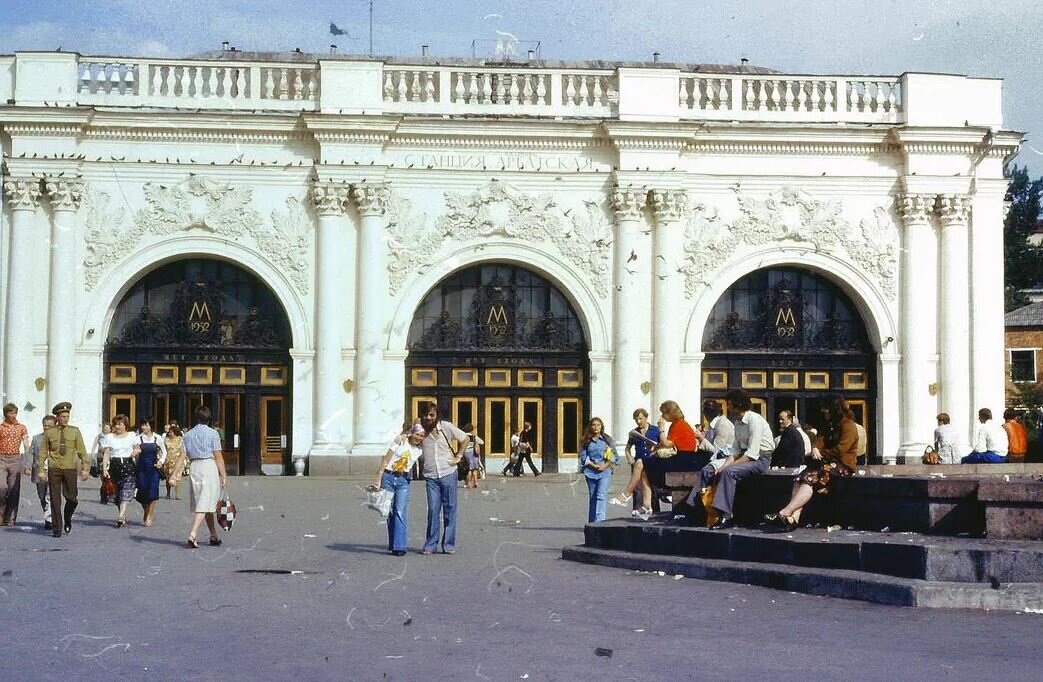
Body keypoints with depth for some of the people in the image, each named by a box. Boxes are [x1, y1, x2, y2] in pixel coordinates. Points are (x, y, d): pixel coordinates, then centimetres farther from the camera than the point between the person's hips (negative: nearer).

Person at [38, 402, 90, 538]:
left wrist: (85, 468, -3)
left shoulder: (75, 432, 6)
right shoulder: (49, 433, 5)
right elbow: (44, 452, 8)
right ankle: (57, 529, 6)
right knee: (55, 500, -1)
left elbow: (82, 451, 5)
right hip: (54, 469, 0)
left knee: (72, 498, -2)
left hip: (70, 469, 0)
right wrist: (41, 470, 2)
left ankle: (67, 519, 28)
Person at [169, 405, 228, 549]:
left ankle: (214, 536, 24)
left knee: (205, 504, 15)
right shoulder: (212, 433, -4)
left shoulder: (188, 434, 8)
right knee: (204, 504, -8)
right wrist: (224, 476, -3)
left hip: (194, 467, 5)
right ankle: (192, 535, -22)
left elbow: (182, 457, 2)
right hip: (209, 466, -5)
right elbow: (218, 457, -7)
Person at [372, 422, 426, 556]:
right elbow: (385, 461, -3)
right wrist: (378, 480, -9)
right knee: (390, 512, 3)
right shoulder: (400, 442, -1)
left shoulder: (419, 451, 9)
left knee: (400, 513, -12)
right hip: (388, 477, -1)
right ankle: (392, 544, 14)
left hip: (403, 481, 1)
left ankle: (399, 546, -14)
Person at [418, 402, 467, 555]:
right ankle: (430, 545, 3)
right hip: (431, 477, 1)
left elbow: (465, 439, 9)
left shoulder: (446, 427, -3)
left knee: (449, 510, 4)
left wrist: (458, 456, 5)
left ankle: (449, 544, 10)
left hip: (448, 474, -1)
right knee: (433, 511, -4)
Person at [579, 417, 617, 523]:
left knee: (601, 496, -15)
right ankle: (591, 522, 14)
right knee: (593, 497, 8)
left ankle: (599, 521, -22)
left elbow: (613, 455, 4)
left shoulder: (607, 440, 6)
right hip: (590, 471, 2)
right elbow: (583, 456, 2)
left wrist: (605, 465, -10)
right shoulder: (586, 441, 7)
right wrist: (594, 466, -10)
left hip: (605, 471, -2)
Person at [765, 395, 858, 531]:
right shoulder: (830, 425, 24)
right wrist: (815, 449, -9)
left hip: (842, 465, -8)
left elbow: (840, 450, -13)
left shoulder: (848, 425, -4)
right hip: (828, 462, 8)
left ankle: (784, 513, -39)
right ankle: (794, 517, -37)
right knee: (799, 478, -19)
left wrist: (821, 453, -3)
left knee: (811, 478, -29)